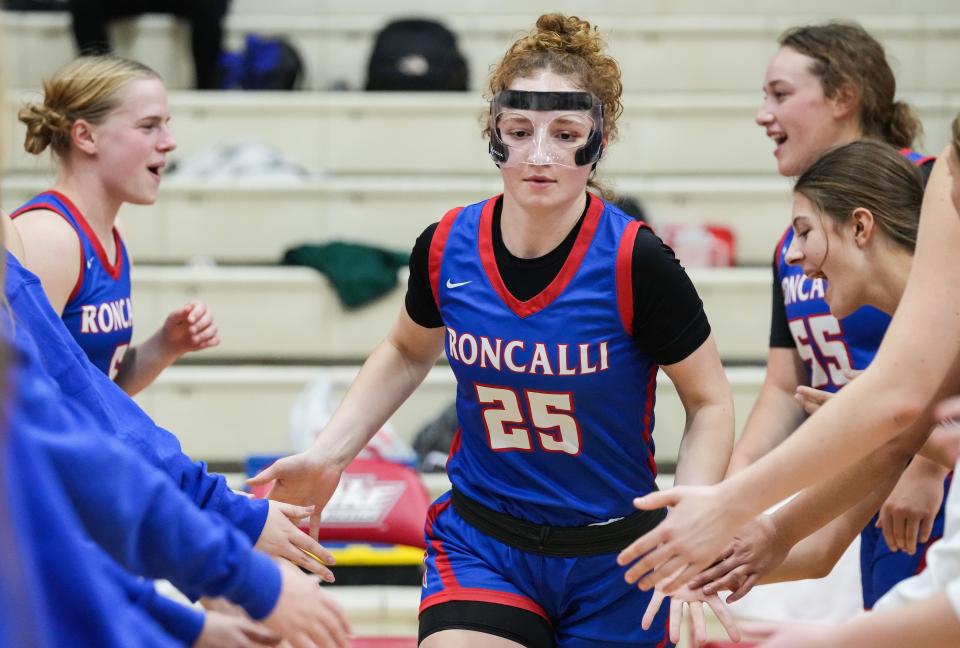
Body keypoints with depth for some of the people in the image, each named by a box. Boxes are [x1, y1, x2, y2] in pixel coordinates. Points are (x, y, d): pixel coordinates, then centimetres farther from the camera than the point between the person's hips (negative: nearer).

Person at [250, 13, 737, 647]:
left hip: (614, 557, -1)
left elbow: (710, 402, -5)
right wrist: (327, 456, 6)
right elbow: (408, 353, 14)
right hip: (479, 542, 1)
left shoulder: (635, 262, -18)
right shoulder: (445, 249, -9)